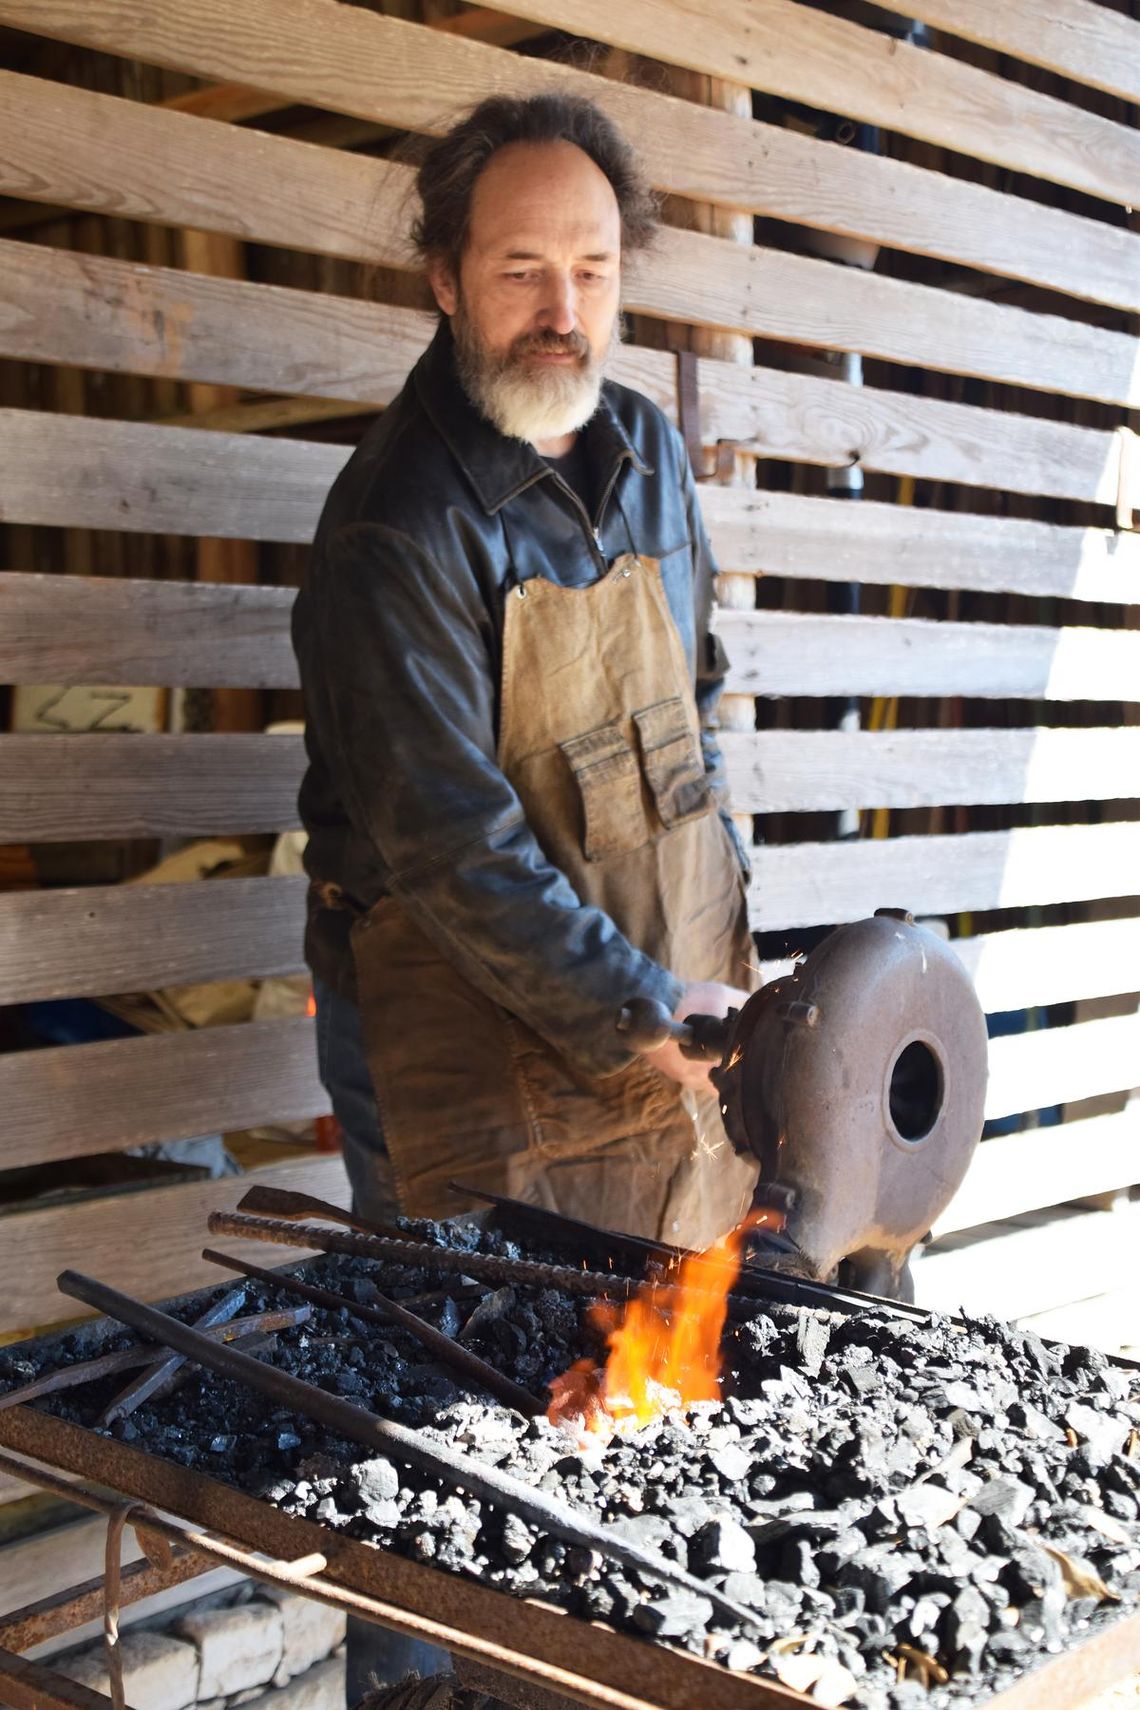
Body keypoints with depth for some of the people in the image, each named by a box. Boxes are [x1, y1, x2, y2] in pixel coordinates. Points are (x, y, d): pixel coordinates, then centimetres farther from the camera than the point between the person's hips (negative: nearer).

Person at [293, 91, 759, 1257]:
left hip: (670, 981, 7)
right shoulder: (398, 526, -19)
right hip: (467, 1019, -6)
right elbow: (454, 851, -21)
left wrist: (721, 895, 11)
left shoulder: (651, 452, 5)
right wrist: (648, 1016, -18)